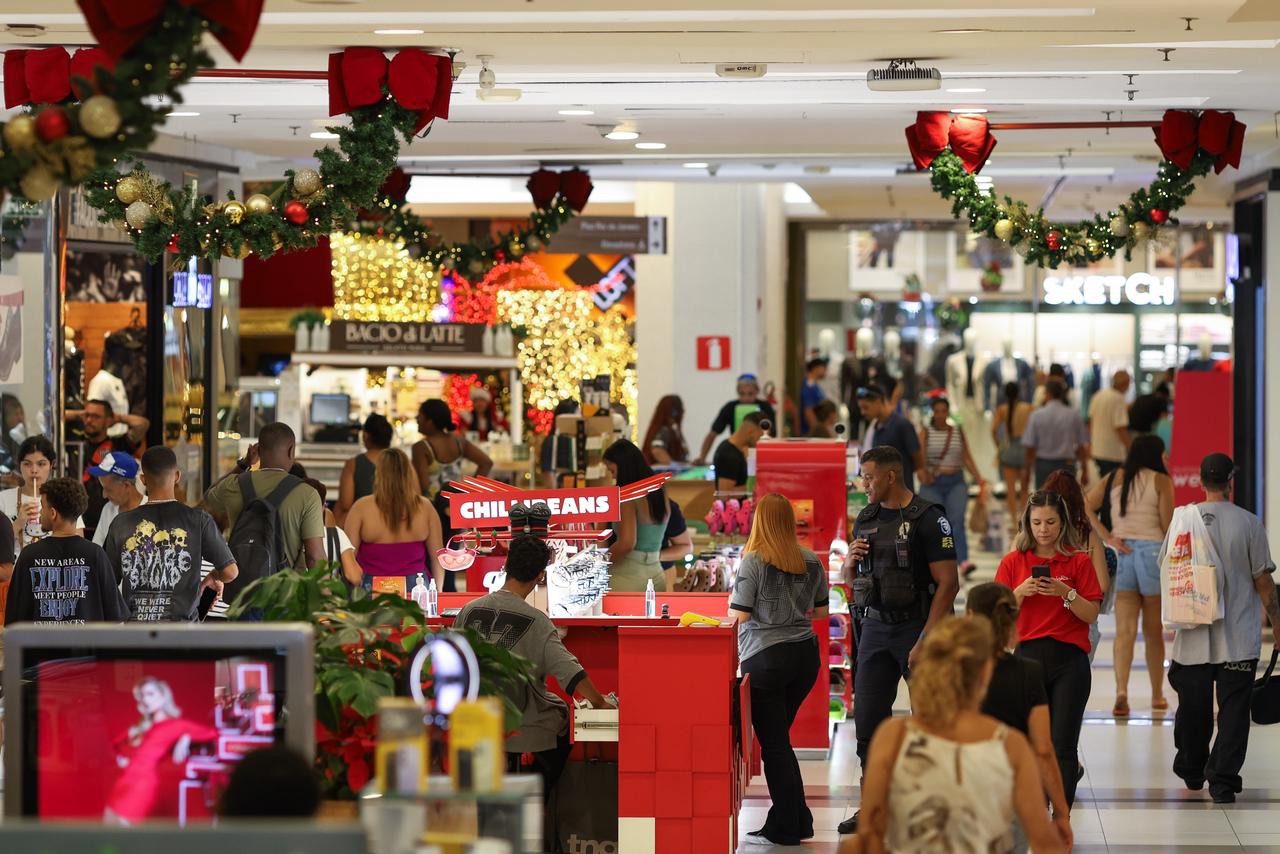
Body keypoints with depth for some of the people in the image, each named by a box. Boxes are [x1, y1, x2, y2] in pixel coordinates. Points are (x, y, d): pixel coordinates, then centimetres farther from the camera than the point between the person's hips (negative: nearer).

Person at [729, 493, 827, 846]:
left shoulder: (753, 562, -12)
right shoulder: (812, 562, 4)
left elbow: (738, 616, -13)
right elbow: (821, 612, 13)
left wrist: (732, 600, 9)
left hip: (765, 657, -6)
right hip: (806, 655, 6)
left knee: (773, 743, 2)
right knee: (779, 738, 18)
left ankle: (784, 829, 4)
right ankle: (797, 821, 18)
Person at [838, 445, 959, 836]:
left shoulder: (928, 518, -11)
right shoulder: (866, 518, 11)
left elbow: (948, 583, -15)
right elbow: (850, 577, 22)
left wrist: (925, 641, -20)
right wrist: (851, 560, -3)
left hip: (917, 625, -6)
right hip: (875, 627, 6)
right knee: (868, 719, 3)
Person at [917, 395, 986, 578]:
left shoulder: (958, 431, 12)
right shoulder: (926, 432, 4)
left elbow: (967, 458, 14)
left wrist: (978, 478, 3)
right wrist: (922, 472, -27)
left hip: (956, 482, 1)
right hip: (932, 483, -1)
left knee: (957, 520, -16)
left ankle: (963, 561, -29)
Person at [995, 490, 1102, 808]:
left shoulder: (1079, 561, 3)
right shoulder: (1013, 562, 7)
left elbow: (1091, 614, -2)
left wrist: (1066, 593, -17)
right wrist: (1020, 593, -12)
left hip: (1070, 659, -1)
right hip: (1028, 656, 1)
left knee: (1063, 745, -5)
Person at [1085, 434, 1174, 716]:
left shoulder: (1115, 479, 9)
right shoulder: (1161, 481, -3)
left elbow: (1085, 508, 0)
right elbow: (1168, 525, -7)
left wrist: (1109, 538, -2)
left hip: (1122, 554, 2)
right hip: (1153, 551, -2)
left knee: (1125, 631, -2)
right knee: (1153, 632, 11)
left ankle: (1121, 691, -21)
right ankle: (1157, 695, 23)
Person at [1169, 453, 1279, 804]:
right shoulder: (1248, 524, -8)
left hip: (1193, 637, 3)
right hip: (1239, 639, -3)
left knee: (1193, 708, 15)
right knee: (1233, 709, 1)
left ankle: (1192, 771, 32)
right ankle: (1223, 780, -5)